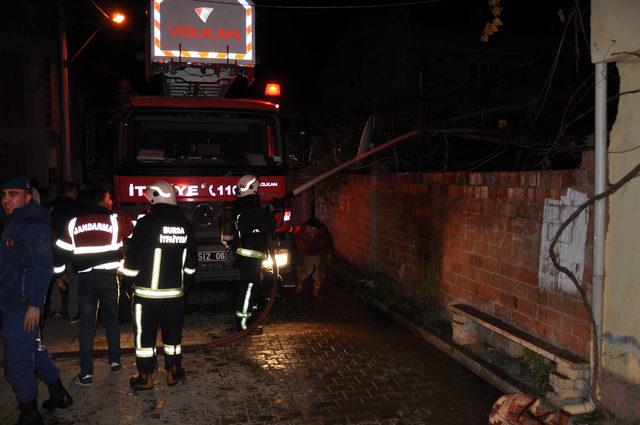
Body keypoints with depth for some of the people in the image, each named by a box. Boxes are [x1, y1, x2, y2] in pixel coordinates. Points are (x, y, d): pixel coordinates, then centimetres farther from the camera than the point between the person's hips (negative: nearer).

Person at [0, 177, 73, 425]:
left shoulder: (35, 227, -13)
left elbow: (43, 267, -18)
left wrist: (34, 304, -21)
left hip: (24, 306, -9)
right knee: (34, 352, 19)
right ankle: (58, 395, 34)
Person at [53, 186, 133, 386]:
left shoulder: (74, 223, 6)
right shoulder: (116, 219, -2)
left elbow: (60, 252, 7)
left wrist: (58, 275, 17)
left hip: (85, 279, 1)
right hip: (108, 277, -1)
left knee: (86, 325, 5)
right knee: (111, 319, 16)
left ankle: (86, 373, 5)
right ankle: (115, 361, 25)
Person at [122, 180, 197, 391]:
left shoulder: (147, 223, -14)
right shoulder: (185, 225, 2)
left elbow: (133, 259, -12)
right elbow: (191, 263, 9)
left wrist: (128, 282, 2)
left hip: (147, 292, -4)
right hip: (175, 292, 4)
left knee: (145, 334, 9)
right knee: (173, 333, 15)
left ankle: (145, 377, 18)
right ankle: (173, 372, 26)